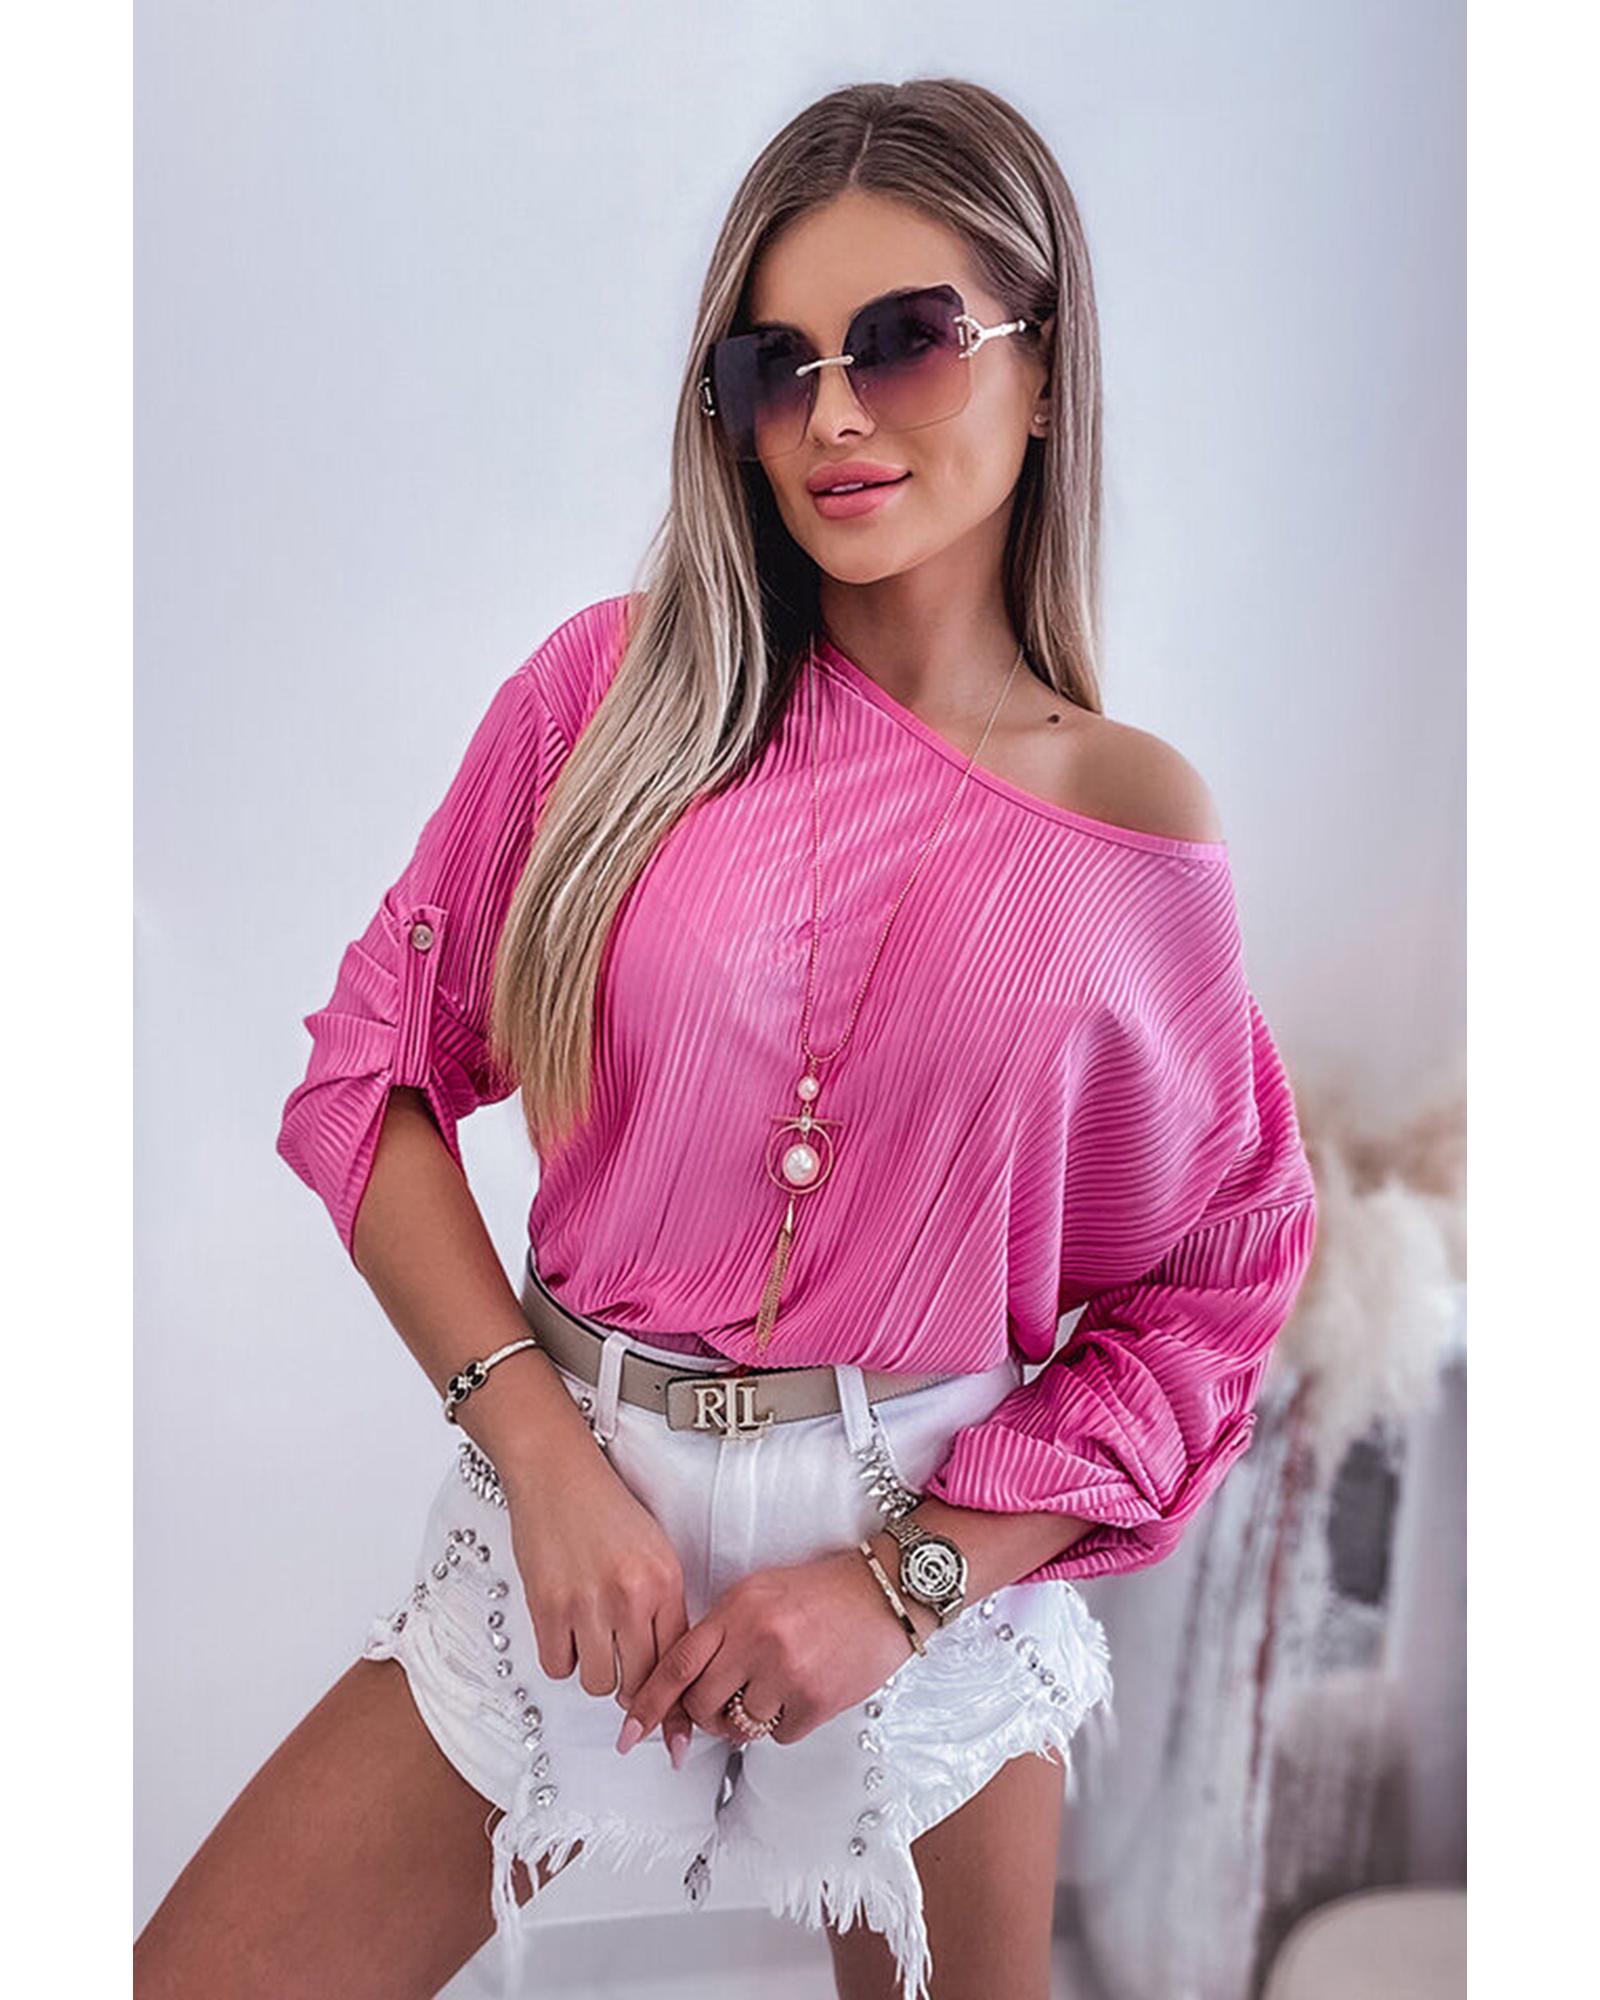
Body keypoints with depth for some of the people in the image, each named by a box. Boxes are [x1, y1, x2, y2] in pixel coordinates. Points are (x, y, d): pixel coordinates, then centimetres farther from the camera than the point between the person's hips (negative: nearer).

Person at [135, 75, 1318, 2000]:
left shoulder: (1138, 828, -8)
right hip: (573, 1504, 1)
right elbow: (375, 1069, -3)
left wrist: (911, 1579, -11)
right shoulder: (622, 682, -7)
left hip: (942, 1547, 0)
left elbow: (1206, 1299, -2)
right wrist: (544, 1448, -13)